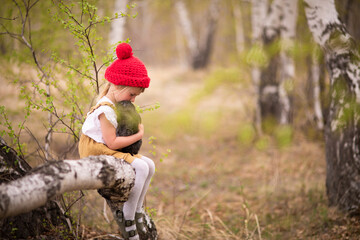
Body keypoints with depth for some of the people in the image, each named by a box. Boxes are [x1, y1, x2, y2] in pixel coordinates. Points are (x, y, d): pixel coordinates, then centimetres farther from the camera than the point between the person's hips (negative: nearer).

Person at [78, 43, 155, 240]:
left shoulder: (112, 105, 13)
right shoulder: (105, 110, -21)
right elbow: (111, 142, -23)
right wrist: (138, 136, -14)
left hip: (108, 152, 11)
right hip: (96, 152, -11)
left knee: (149, 165, 5)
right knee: (140, 167, -25)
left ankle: (137, 212, 8)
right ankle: (127, 219, -16)